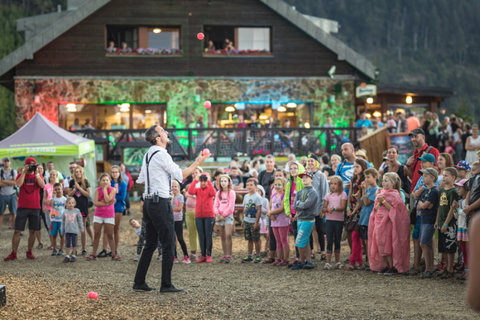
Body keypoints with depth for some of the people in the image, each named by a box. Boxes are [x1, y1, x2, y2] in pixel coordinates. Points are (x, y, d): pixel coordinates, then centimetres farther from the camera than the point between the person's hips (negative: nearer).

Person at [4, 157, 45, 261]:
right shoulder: (21, 175, 5)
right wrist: (24, 172, -13)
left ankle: (29, 252, 17)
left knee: (32, 231, 6)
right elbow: (18, 184, -16)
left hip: (35, 207, 1)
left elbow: (42, 185, -11)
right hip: (22, 207, -1)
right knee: (17, 230, -4)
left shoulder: (38, 175, 8)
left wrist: (36, 173, -13)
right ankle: (13, 253, -1)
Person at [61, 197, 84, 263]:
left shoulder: (77, 211, -1)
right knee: (67, 244, 4)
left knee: (74, 244, 2)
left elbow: (80, 220, 4)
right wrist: (62, 229, 15)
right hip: (67, 230, 2)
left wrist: (81, 228, 4)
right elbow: (63, 221, 14)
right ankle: (67, 256, 11)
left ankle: (74, 256, 11)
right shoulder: (65, 212, 4)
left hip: (74, 230, -2)